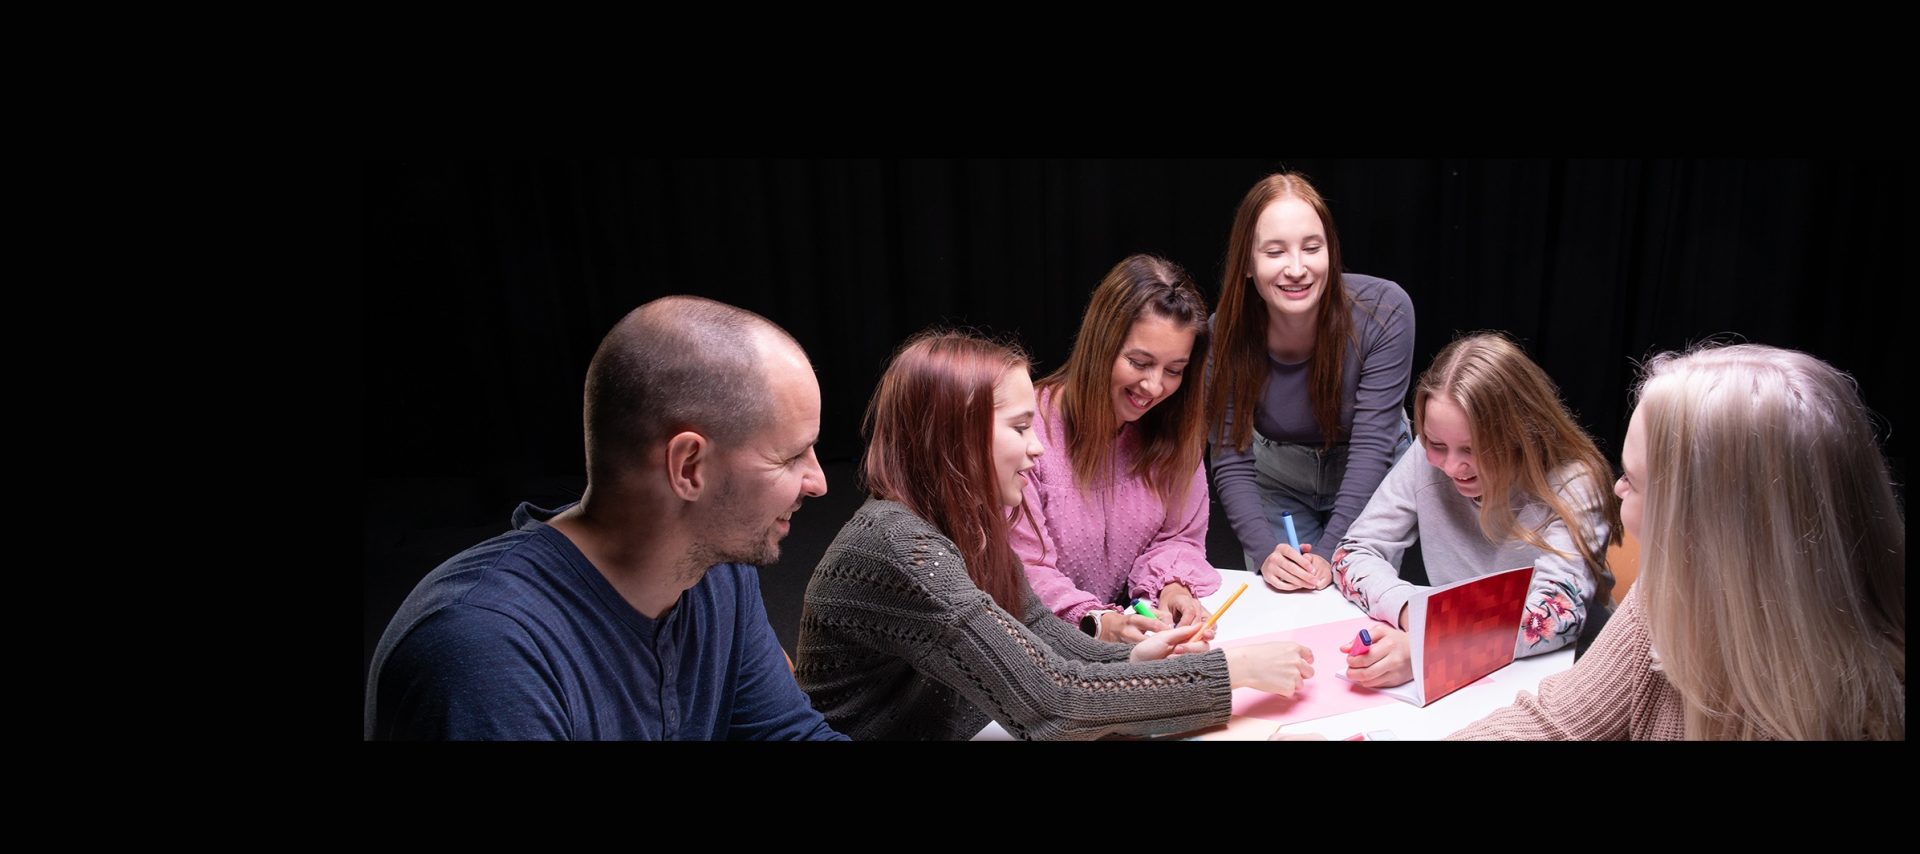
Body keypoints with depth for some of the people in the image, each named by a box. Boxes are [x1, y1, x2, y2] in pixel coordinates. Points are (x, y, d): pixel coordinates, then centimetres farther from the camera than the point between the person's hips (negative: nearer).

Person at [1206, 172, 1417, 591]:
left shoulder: (1384, 310, -28)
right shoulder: (1225, 334, -24)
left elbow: (1372, 445, -28)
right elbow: (1232, 462, -21)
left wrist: (1329, 553, -34)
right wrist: (1265, 552, -36)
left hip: (1371, 480, -1)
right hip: (1278, 481, 1)